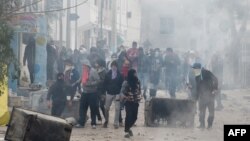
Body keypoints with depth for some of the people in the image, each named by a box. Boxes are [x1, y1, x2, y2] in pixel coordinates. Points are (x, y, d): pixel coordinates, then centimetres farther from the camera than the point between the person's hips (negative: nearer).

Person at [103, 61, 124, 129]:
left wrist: (119, 93, -9)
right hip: (109, 93, 2)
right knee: (107, 108, 6)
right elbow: (105, 83, 6)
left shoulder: (119, 75, -3)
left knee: (117, 108, -5)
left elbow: (121, 84, -3)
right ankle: (106, 121, 24)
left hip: (117, 94, -2)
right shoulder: (108, 74, 1)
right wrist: (107, 90, -3)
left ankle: (116, 123, 1)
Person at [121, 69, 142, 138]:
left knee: (134, 116, 6)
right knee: (129, 116, -9)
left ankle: (128, 128, 29)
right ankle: (126, 131, 1)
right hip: (128, 102, -5)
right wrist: (125, 97, -27)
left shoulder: (137, 82, 6)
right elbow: (122, 92, -11)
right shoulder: (126, 82, -11)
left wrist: (140, 96, 2)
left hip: (135, 102, 5)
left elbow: (139, 91, 18)